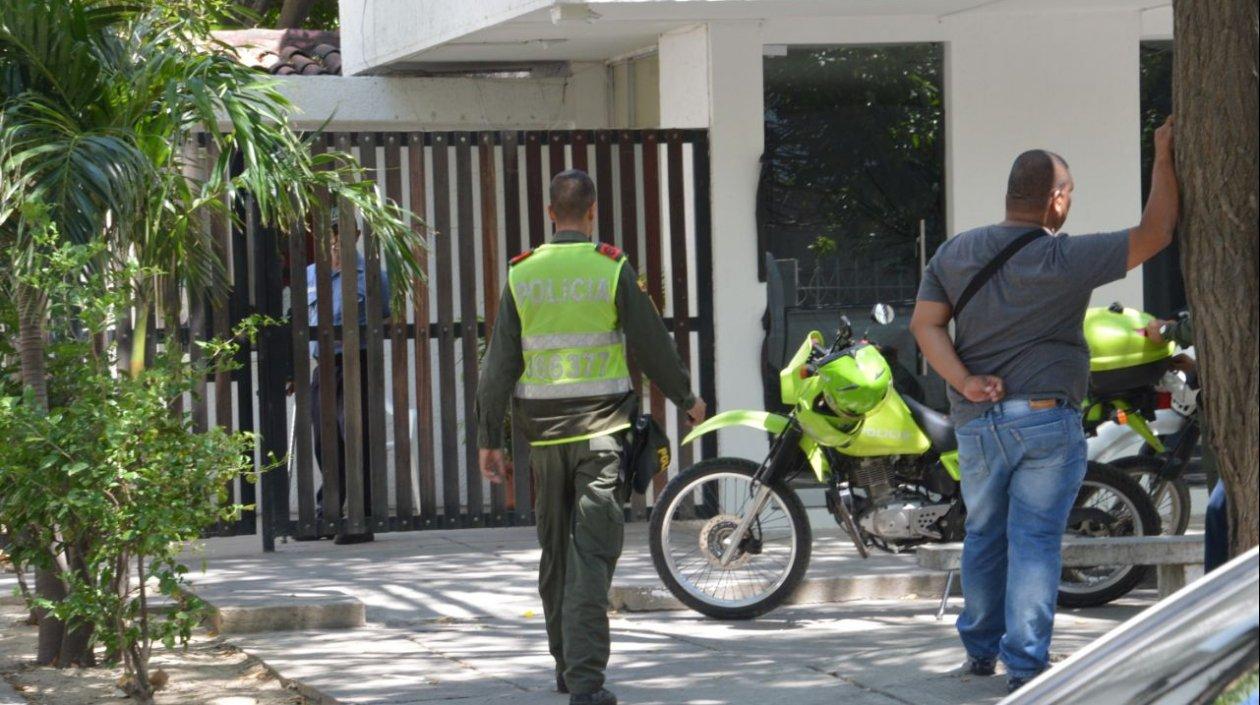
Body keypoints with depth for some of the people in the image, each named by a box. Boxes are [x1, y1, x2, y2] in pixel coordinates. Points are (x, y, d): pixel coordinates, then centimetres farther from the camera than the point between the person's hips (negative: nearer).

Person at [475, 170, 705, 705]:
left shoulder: (522, 274, 2)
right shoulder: (612, 269, -5)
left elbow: (499, 364, 2)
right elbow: (651, 344, 0)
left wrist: (489, 438, 8)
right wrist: (686, 399, 16)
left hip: (542, 428, 3)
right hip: (601, 424, -3)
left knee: (555, 550, 16)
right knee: (593, 551, -6)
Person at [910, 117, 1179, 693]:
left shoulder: (953, 254, 6)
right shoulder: (1064, 260, -10)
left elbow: (925, 323, -1)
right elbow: (1154, 234, -7)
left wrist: (964, 381, -9)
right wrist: (1163, 158, 1)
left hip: (977, 423, 5)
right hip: (1045, 417, -5)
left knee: (984, 535, 18)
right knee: (1035, 539, -2)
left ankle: (980, 650, 27)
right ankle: (1025, 663, -3)